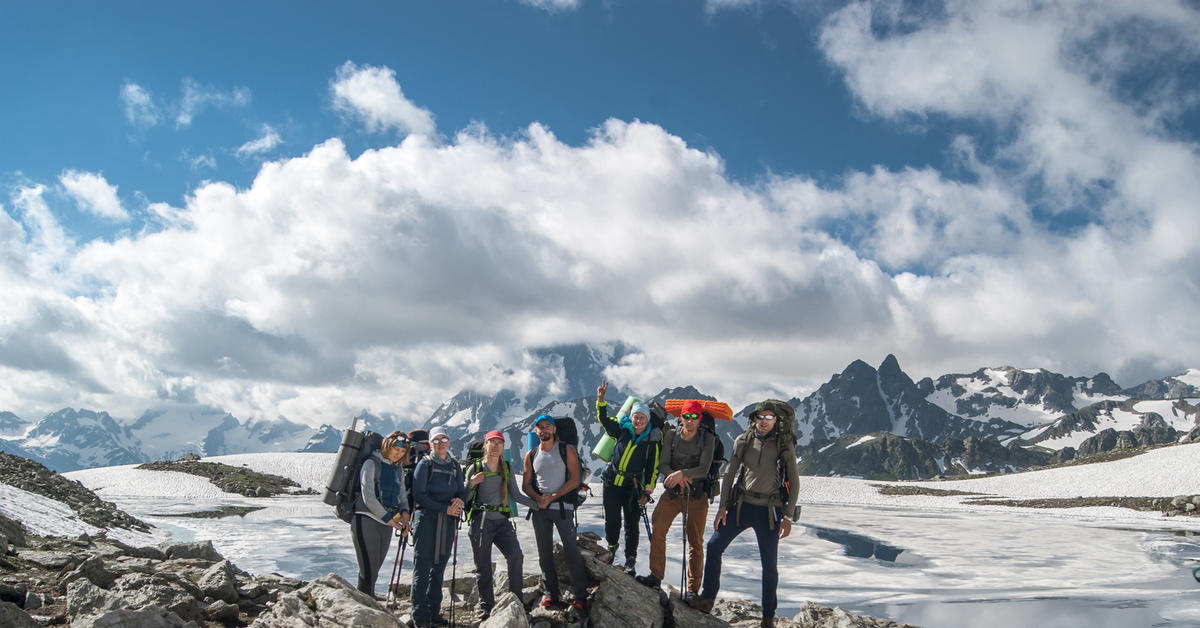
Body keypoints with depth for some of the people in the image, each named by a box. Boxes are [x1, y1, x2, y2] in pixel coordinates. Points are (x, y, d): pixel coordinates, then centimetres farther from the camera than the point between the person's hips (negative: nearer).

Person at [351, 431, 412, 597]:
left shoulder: (397, 469, 15)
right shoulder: (371, 464, -7)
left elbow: (402, 496, 17)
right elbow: (368, 497, -15)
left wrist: (404, 513, -5)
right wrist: (389, 519, -15)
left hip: (385, 525, 7)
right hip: (366, 521, -7)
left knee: (373, 572, 9)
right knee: (368, 572, -9)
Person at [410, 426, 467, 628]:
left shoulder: (455, 465, 11)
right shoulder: (425, 464, -4)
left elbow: (462, 491, 12)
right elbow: (419, 495, -11)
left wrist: (460, 501, -12)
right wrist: (445, 508, -15)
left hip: (448, 522, 5)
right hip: (427, 520, -5)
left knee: (439, 568, 10)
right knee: (423, 568, -3)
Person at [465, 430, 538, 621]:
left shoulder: (507, 468, 11)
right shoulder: (475, 468, 3)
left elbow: (516, 495, 14)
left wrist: (538, 505, 7)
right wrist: (472, 484, -15)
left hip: (502, 521, 2)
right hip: (481, 521, -2)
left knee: (516, 555, -17)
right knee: (483, 566, 2)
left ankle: (516, 602, -5)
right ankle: (486, 608, 14)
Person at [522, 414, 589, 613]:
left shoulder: (566, 450, 0)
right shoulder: (531, 455, 11)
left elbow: (575, 480, -6)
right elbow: (525, 484, 11)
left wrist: (553, 497, -13)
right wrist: (538, 498, -9)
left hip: (562, 506, -4)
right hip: (539, 508, 4)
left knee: (571, 550, -7)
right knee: (544, 552, 6)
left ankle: (581, 595, -4)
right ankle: (551, 593, 15)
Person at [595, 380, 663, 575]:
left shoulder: (652, 441, -3)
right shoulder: (622, 430, 1)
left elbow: (653, 468, 0)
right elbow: (603, 419, -1)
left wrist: (648, 491, -3)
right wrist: (600, 400, -17)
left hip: (633, 486, -1)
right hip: (612, 482, 1)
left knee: (632, 525, 0)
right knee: (612, 520, 7)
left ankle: (630, 561, 11)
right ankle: (611, 546, 35)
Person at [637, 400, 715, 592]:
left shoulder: (707, 439, -7)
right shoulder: (671, 436, 0)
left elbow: (704, 469, -15)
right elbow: (662, 464, -2)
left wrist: (682, 473, -30)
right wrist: (677, 477, -21)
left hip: (697, 496, -2)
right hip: (672, 493, 2)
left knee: (695, 542, 2)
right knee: (657, 530, -13)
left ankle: (693, 589, 10)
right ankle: (656, 576, -2)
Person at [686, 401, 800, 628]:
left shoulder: (785, 444, -4)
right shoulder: (743, 441, 2)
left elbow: (794, 482, -2)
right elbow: (729, 474, 7)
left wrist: (788, 517, -7)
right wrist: (722, 506, 0)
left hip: (769, 511, -2)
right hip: (741, 505, 3)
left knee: (770, 565, 3)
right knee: (714, 546, -3)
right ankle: (708, 598, 11)